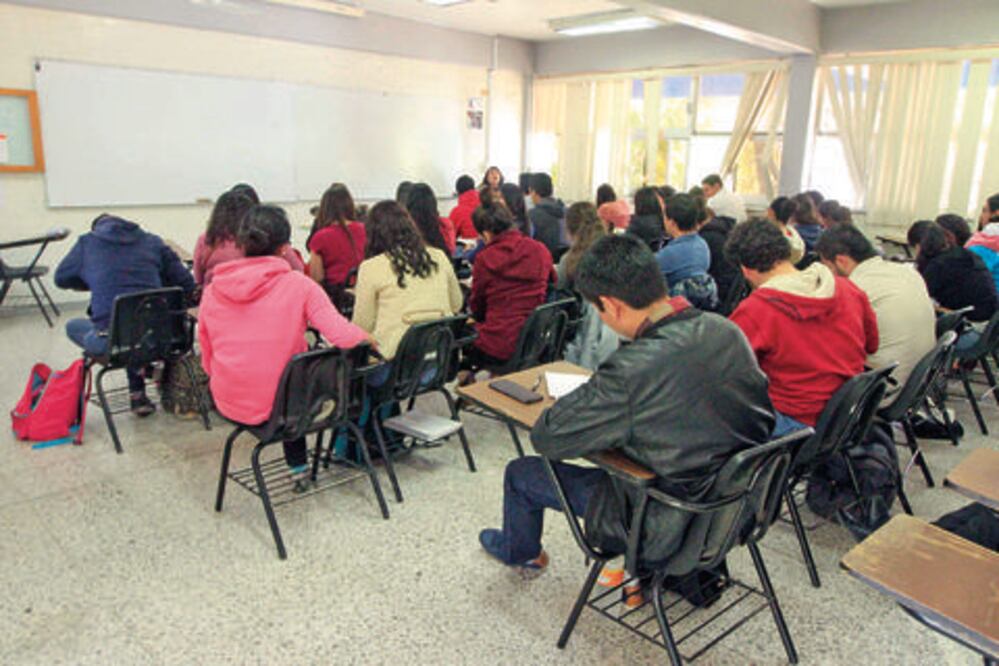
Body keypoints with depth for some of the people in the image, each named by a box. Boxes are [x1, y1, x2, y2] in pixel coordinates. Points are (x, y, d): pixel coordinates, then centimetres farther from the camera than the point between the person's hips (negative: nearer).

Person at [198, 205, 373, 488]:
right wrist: (369, 339, -2)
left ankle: (299, 468, 40)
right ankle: (298, 467, 37)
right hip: (276, 402, -3)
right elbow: (343, 336, -23)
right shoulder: (298, 285, -15)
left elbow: (208, 361, 7)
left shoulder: (212, 292, -3)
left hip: (228, 404, 4)